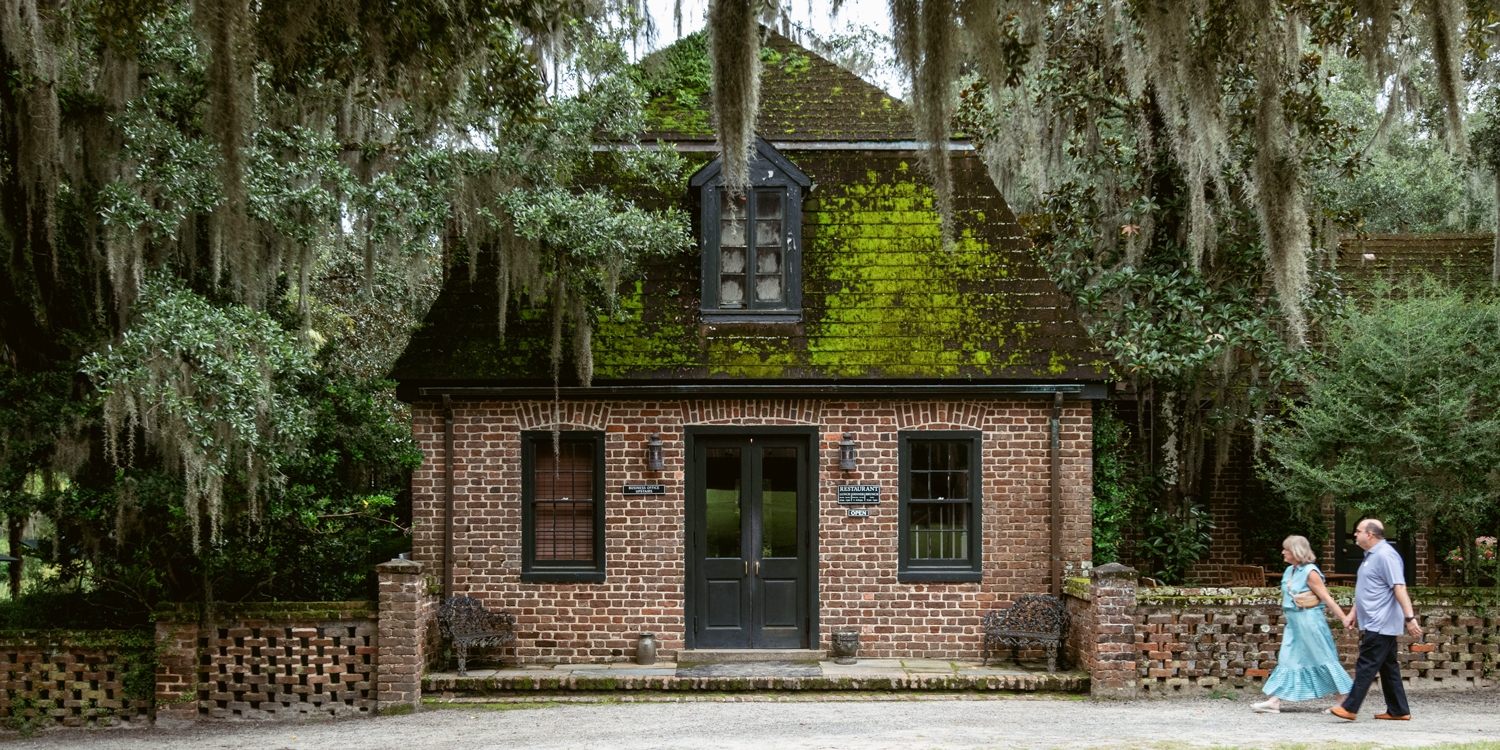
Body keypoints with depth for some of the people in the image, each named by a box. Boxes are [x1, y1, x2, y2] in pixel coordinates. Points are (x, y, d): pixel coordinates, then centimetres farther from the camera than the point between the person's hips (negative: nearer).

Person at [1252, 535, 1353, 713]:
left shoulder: (1310, 572, -15)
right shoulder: (1289, 571, 10)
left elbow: (1327, 599, -16)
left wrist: (1344, 619, -18)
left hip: (1310, 623, -8)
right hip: (1293, 623, 8)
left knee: (1323, 660, -2)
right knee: (1287, 659, 6)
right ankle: (1274, 701, 5)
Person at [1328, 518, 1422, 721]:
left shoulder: (1385, 555, -16)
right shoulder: (1371, 555, 16)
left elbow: (1399, 588, -23)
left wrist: (1410, 618, -28)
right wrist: (1353, 613, 23)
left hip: (1380, 625, -10)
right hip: (1374, 624, 10)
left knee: (1366, 666, -9)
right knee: (1388, 667, 11)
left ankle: (1350, 708, -9)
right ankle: (1398, 711, 15)